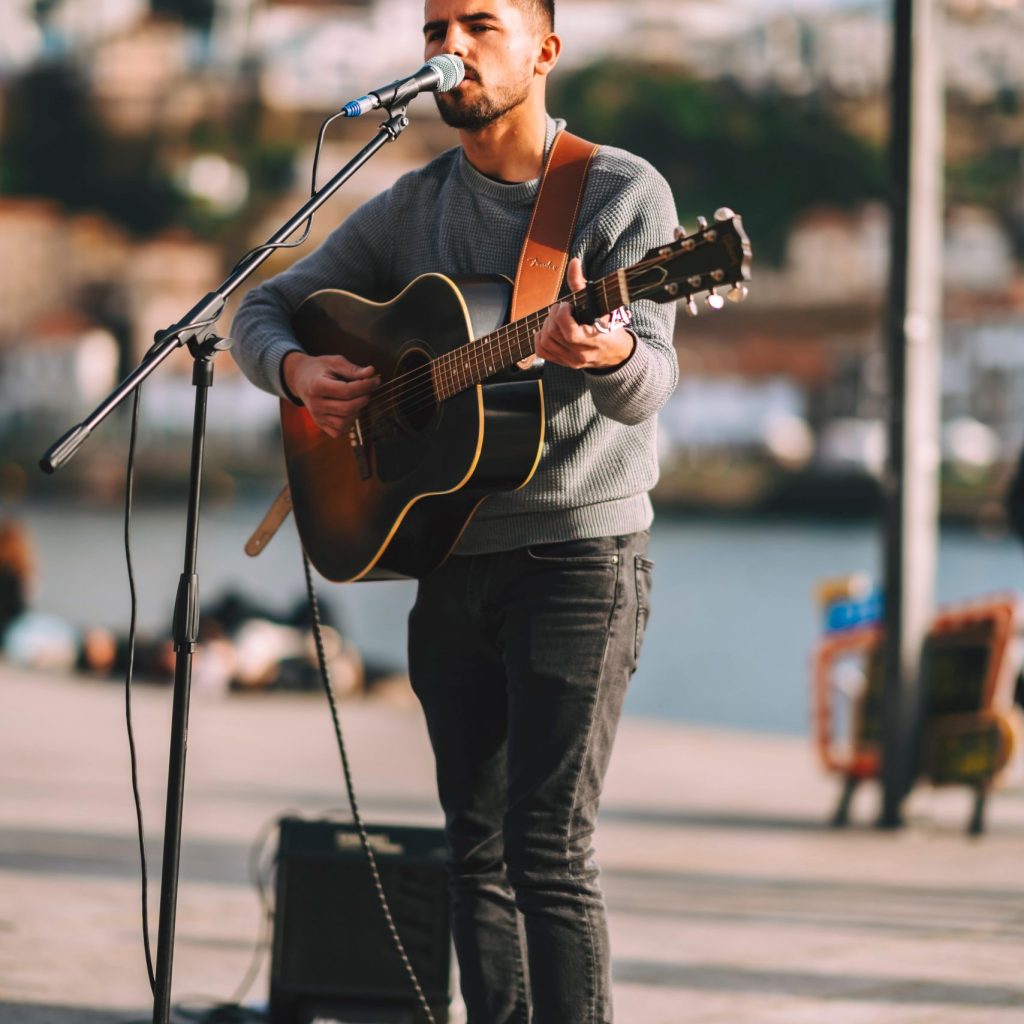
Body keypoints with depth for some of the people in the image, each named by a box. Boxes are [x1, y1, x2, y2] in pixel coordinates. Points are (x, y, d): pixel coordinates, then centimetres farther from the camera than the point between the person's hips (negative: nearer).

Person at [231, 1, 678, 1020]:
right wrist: (297, 370, -8)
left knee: (548, 849, -15)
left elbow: (646, 388, -17)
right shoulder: (410, 210, 9)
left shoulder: (623, 193, -6)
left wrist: (607, 352, -41)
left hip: (579, 553, -6)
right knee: (478, 850, 8)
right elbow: (262, 309, 16)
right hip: (450, 558, 6)